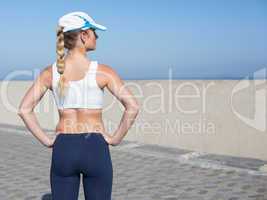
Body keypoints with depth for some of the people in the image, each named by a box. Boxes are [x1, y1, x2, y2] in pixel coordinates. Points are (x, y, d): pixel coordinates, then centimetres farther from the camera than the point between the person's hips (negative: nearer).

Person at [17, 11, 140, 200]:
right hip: (95, 149, -2)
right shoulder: (102, 71, -9)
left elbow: (24, 109, -5)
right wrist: (115, 139, -4)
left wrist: (46, 140, 1)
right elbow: (133, 107, -15)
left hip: (63, 150, 3)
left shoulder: (50, 72, -1)